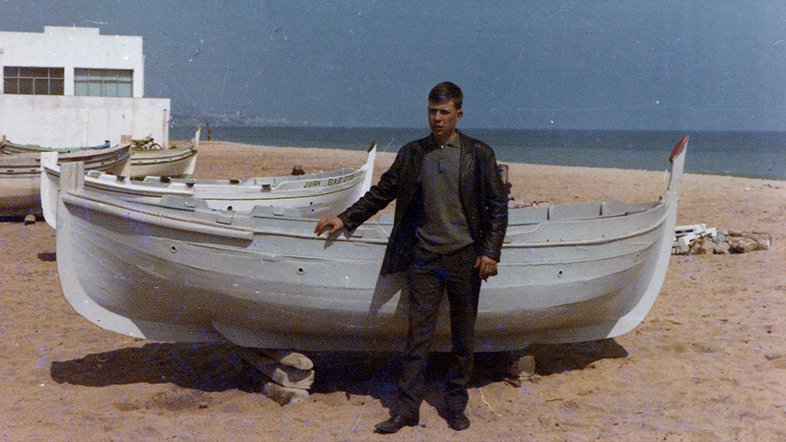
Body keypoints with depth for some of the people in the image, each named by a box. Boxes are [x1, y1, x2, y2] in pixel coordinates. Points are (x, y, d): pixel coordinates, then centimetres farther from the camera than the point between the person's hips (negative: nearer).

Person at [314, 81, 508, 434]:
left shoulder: (479, 154, 0)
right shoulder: (412, 154, 7)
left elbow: (498, 206, 1)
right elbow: (382, 192, 14)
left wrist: (490, 251, -7)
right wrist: (345, 219, 9)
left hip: (465, 258, -1)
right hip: (424, 258, 1)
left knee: (463, 338, 8)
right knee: (418, 335, 1)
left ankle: (456, 406, 21)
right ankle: (406, 409, 6)